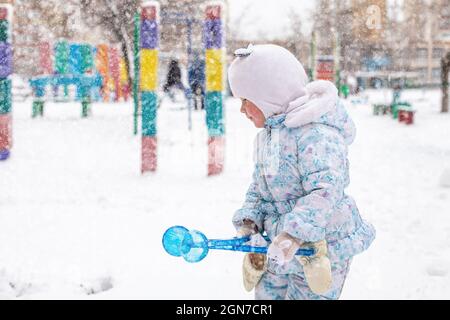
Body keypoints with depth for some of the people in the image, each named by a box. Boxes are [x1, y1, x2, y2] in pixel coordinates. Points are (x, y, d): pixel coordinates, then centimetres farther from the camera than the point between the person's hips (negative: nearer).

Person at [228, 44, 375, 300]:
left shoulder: (316, 135, -23)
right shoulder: (266, 135, 9)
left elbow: (326, 191, -33)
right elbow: (258, 187, 16)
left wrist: (292, 236, -41)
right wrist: (249, 221, -2)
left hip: (320, 248, -9)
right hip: (282, 247, 9)